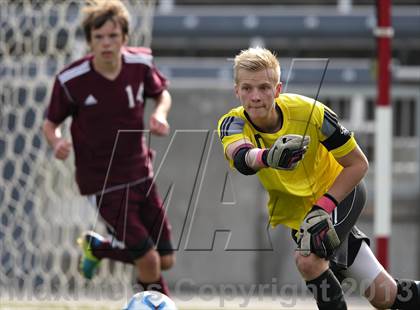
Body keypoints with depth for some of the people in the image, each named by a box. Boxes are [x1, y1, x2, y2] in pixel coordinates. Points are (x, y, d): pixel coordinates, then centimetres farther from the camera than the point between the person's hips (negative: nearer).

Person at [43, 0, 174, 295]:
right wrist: (57, 142, -26)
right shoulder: (70, 80, -18)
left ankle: (97, 246, 35)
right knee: (148, 260, -15)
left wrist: (160, 113, -10)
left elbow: (162, 93, 13)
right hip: (104, 182, -5)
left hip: (141, 172, 5)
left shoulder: (141, 63, -8)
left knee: (166, 260, 11)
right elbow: (50, 123, -3)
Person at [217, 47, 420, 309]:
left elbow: (358, 164, -18)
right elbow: (241, 158, -46)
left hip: (341, 193, -3)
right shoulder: (233, 123, -22)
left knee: (308, 259, -30)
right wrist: (268, 156, -69)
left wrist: (322, 207, -28)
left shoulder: (309, 112, -27)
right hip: (295, 213, 3)